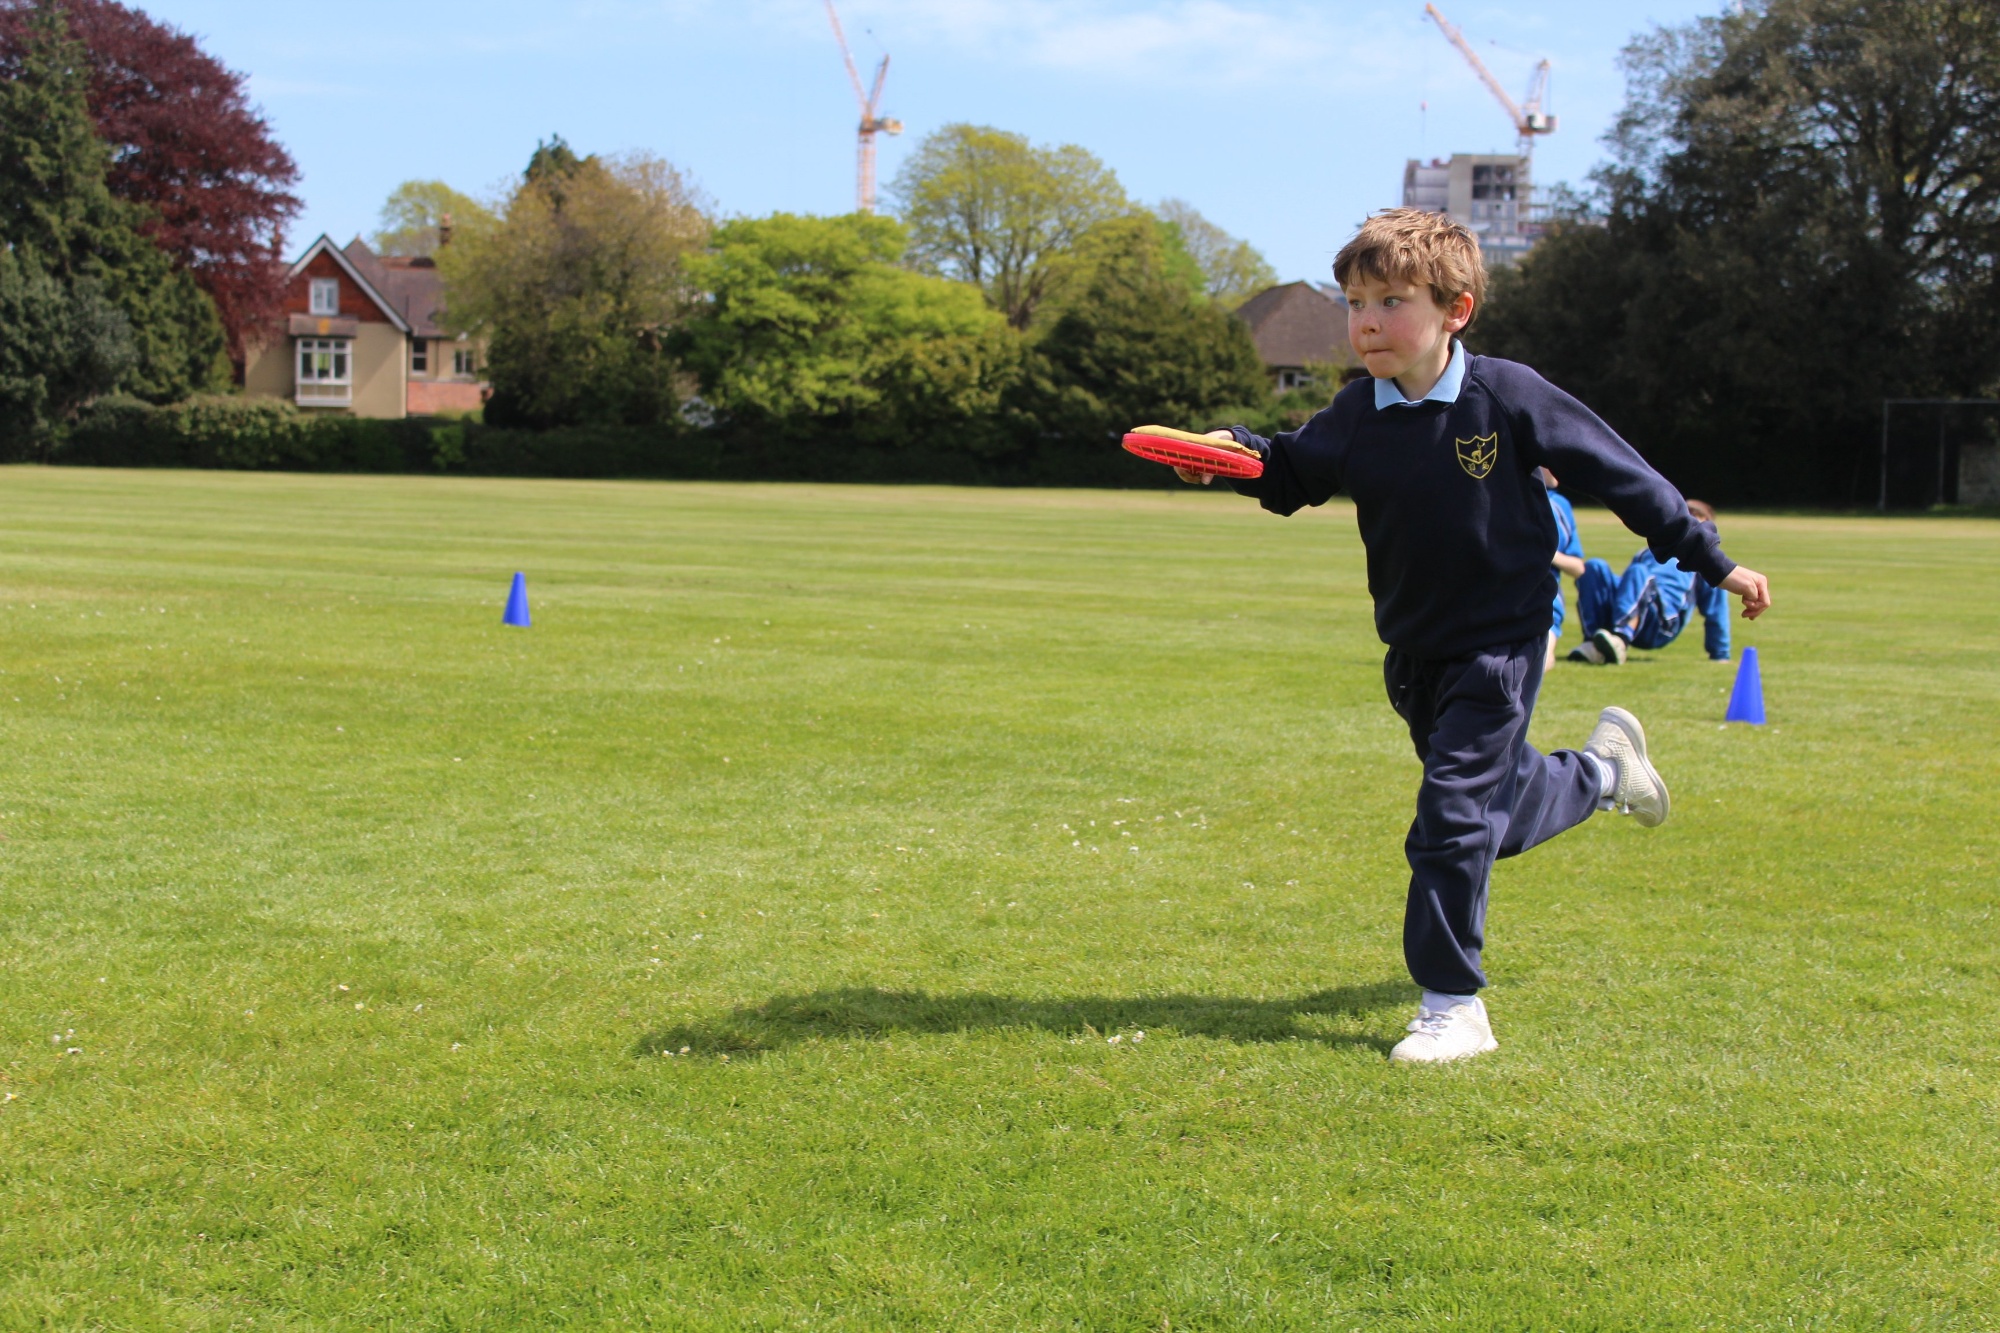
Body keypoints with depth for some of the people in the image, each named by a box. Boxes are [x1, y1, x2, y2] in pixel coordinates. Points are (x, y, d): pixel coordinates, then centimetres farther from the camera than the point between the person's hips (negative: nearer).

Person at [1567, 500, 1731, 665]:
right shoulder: (1650, 553, 40)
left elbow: (1716, 609, 20)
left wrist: (1720, 655, 15)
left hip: (1659, 626, -4)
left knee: (1638, 572, -32)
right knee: (1594, 567, -19)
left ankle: (1620, 641, -56)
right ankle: (1593, 644, -33)